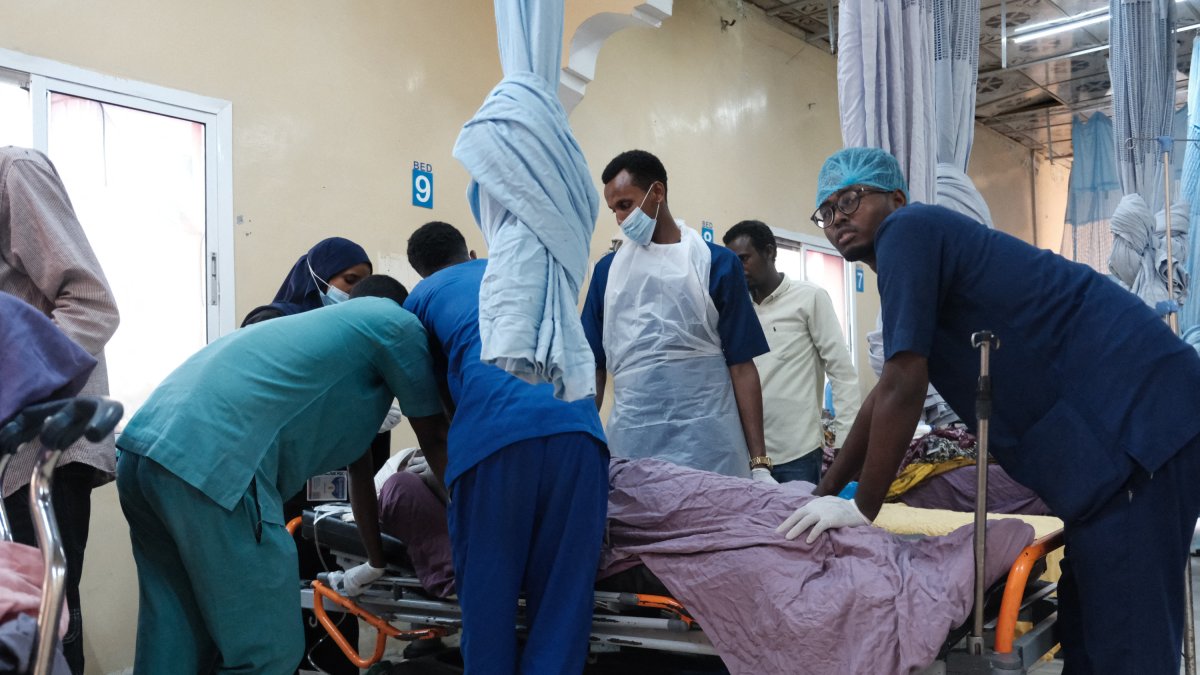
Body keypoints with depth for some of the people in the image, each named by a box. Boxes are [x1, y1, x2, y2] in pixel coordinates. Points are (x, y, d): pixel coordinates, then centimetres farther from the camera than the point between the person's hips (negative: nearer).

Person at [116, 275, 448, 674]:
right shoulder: (395, 322, 11)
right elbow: (435, 440, 17)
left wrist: (378, 563, 48)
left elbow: (359, 463, 40)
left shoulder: (328, 325, 34)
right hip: (212, 463, -10)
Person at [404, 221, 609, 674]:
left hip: (494, 432, -2)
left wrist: (449, 483, 34)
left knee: (487, 594, 9)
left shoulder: (420, 299, 24)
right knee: (564, 594, 7)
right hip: (575, 423, 3)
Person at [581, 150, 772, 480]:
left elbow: (741, 366, 1)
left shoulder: (717, 263, 3)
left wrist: (759, 460, -3)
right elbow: (594, 365, 10)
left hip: (708, 444, -2)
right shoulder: (607, 269, 10)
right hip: (630, 442, 2)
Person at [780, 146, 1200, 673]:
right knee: (1086, 618, 15)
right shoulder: (924, 244, 21)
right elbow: (885, 394, 25)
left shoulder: (906, 230, -9)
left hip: (1133, 414, -10)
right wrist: (825, 491, 25)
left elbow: (904, 387, -16)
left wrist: (862, 507, -8)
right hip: (1112, 420, 10)